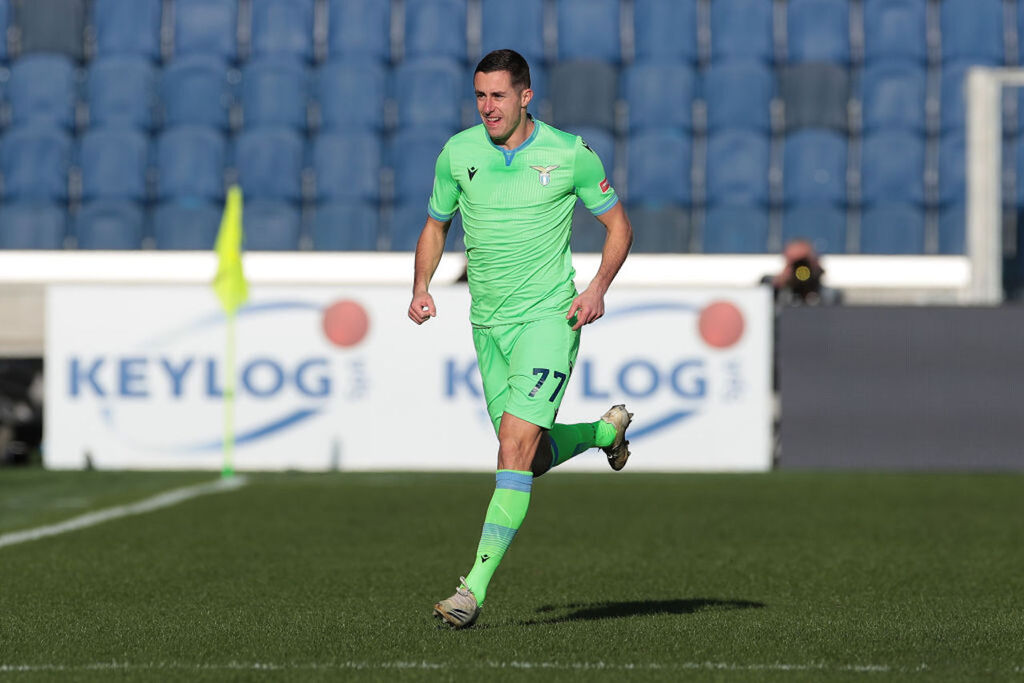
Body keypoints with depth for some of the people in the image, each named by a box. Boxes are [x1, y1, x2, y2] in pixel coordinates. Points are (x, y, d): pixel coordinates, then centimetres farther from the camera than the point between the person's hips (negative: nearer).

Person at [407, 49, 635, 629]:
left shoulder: (570, 153, -6)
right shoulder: (458, 153, 1)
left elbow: (619, 225, 4)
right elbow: (436, 225, 16)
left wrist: (598, 288, -11)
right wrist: (422, 288, -1)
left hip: (550, 317, -5)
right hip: (489, 323, 5)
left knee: (516, 441, -18)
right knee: (534, 457, 10)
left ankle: (476, 587, -20)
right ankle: (608, 430, 44)